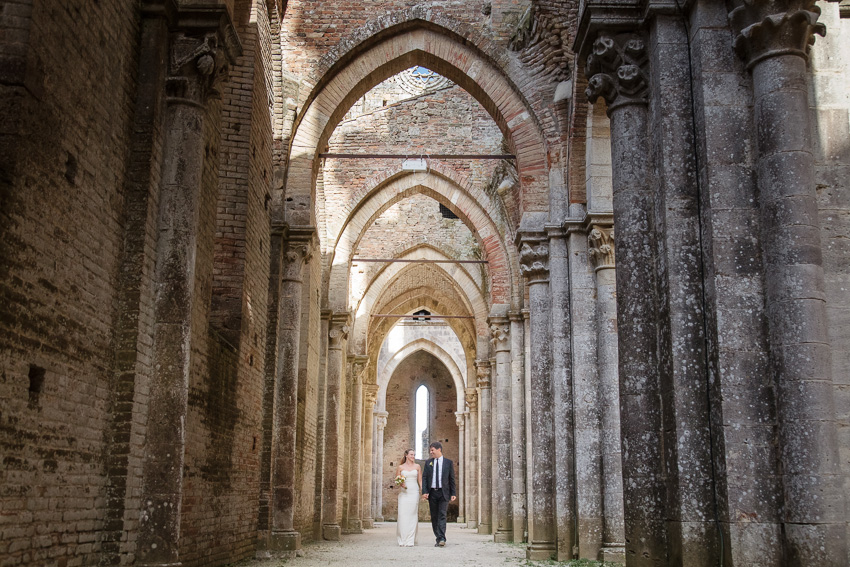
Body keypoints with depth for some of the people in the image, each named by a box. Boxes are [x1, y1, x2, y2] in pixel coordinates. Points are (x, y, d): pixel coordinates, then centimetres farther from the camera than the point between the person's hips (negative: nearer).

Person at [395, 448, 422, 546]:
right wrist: (400, 484, -11)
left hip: (414, 492, 1)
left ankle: (410, 541, -1)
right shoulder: (400, 467, 6)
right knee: (403, 515, -7)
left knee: (412, 516, -4)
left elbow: (420, 480, 9)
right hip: (403, 493, -1)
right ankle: (402, 540, 0)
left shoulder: (417, 467, 9)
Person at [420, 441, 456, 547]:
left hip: (443, 493, -3)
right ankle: (438, 539, 13)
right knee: (434, 517, 5)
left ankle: (442, 539, -17)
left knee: (442, 515, -12)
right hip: (432, 493, 3)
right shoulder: (428, 463, 10)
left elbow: (452, 479, 5)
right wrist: (424, 492, -6)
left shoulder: (448, 462, 4)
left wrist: (453, 493, 0)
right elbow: (425, 478, 6)